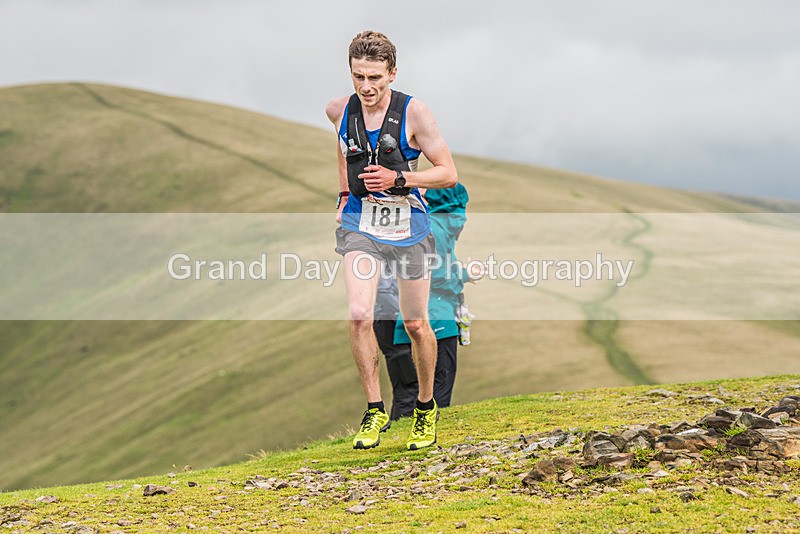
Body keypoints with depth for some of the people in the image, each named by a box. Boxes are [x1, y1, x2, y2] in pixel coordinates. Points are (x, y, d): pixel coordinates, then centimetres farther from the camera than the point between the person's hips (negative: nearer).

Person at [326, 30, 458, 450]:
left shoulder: (413, 113, -15)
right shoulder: (340, 111, -4)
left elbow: (448, 174, -11)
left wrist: (397, 179, -23)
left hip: (407, 225, -2)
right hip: (360, 224, 2)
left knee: (416, 325, 8)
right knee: (359, 315, -18)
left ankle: (426, 408, 30)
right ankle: (374, 410, -4)